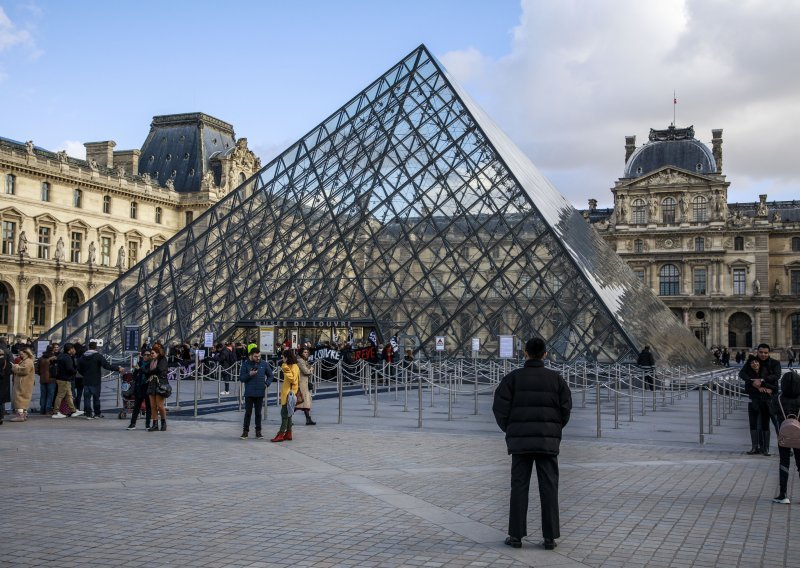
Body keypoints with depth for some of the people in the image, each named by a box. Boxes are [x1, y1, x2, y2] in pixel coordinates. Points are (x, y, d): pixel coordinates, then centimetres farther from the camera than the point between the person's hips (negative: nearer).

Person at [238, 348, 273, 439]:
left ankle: (258, 431, 17)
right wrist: (249, 375, -19)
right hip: (249, 393, -1)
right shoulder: (246, 364, -3)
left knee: (258, 413, 9)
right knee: (248, 413, 3)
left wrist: (267, 383, -2)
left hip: (260, 393, 1)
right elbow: (241, 378, -3)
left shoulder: (264, 364, 2)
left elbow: (270, 375, 13)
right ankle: (245, 431, 12)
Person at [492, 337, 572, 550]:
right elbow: (565, 408, -4)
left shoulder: (513, 377, -2)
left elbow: (500, 407, -9)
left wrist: (509, 430, 7)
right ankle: (550, 537, 3)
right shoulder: (555, 378, 1)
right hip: (548, 440, 0)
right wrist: (554, 429, 11)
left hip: (520, 440, 0)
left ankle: (516, 535, 5)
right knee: (548, 488, 4)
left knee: (519, 487, 4)